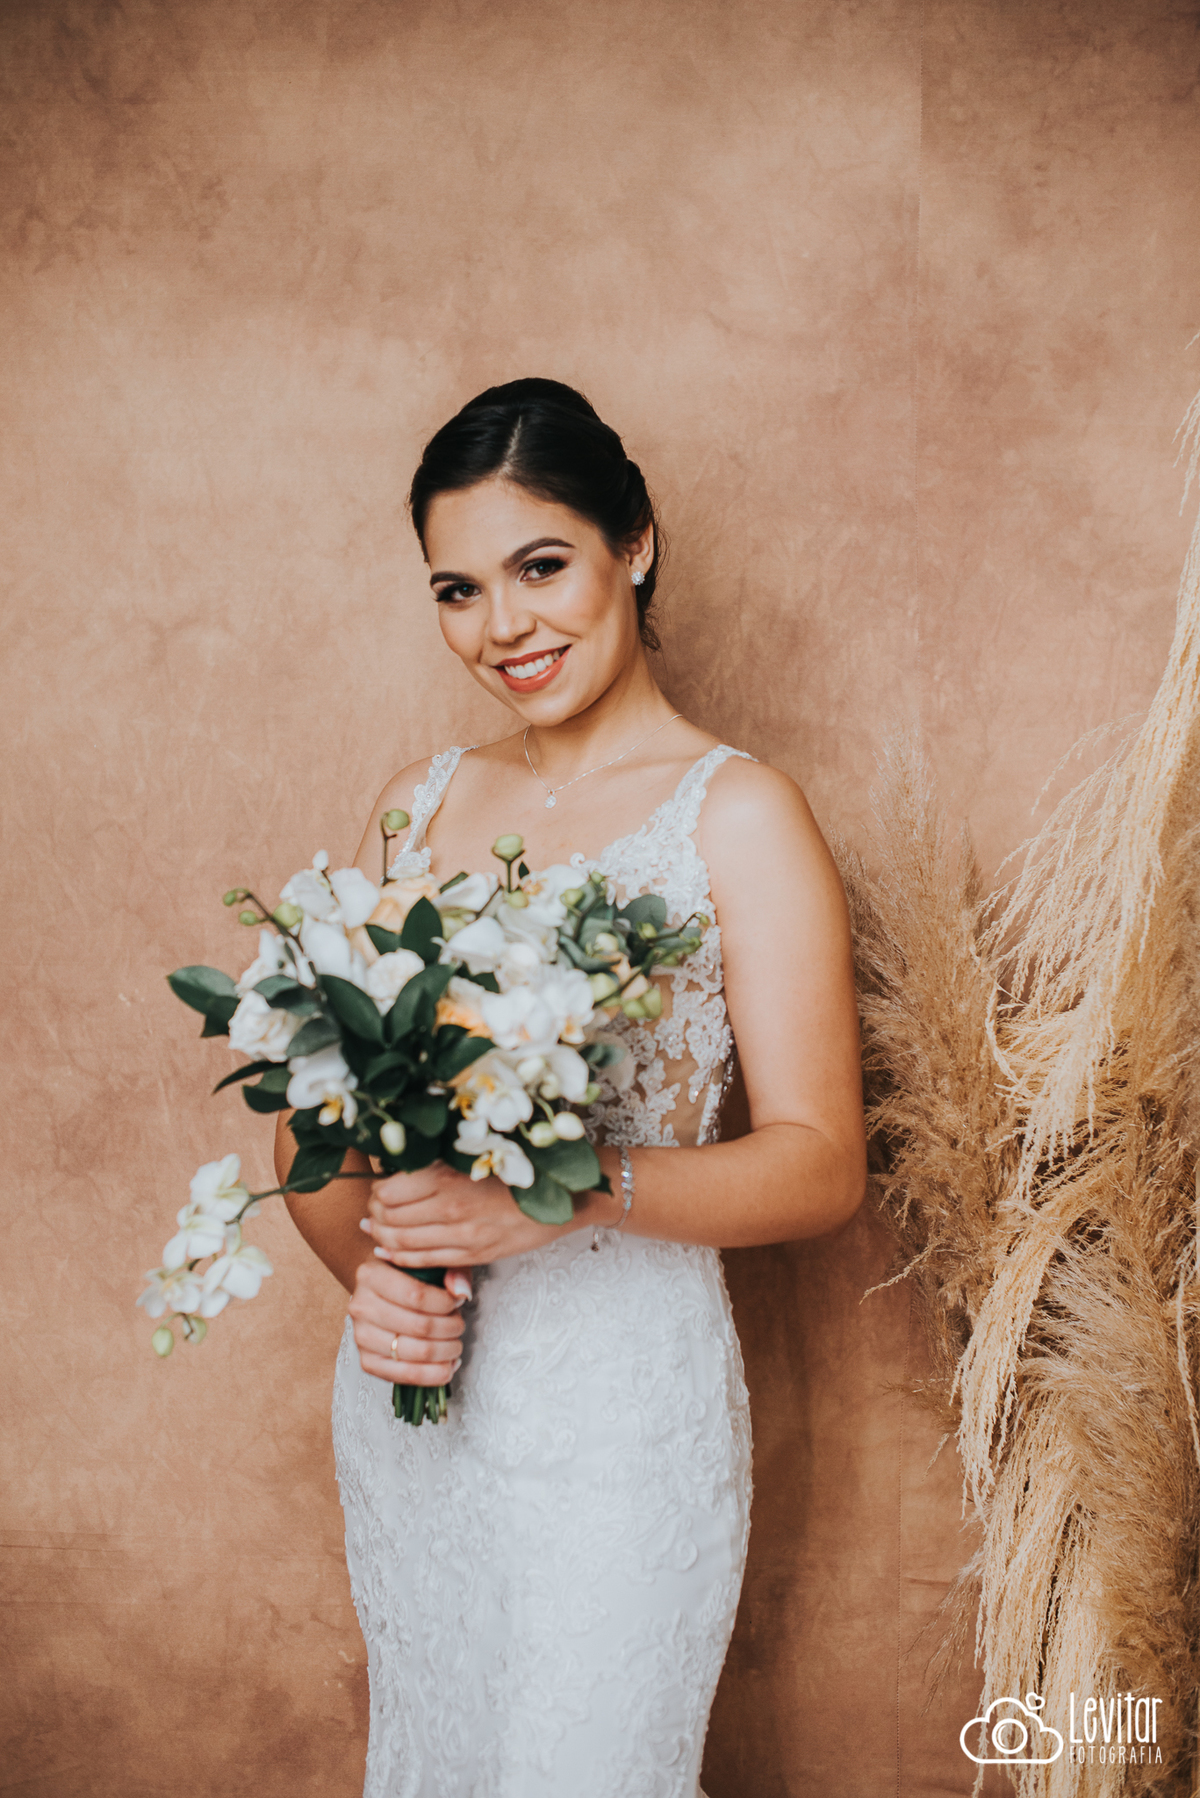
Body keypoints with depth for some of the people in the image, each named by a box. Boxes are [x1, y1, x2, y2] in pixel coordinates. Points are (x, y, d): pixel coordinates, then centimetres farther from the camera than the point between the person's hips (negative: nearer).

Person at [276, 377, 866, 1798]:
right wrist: (366, 1269, -13)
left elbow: (820, 1165, -14)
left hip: (619, 1409, -5)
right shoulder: (419, 803, 6)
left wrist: (567, 1190, -28)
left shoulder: (736, 814, -10)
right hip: (404, 1391, 5)